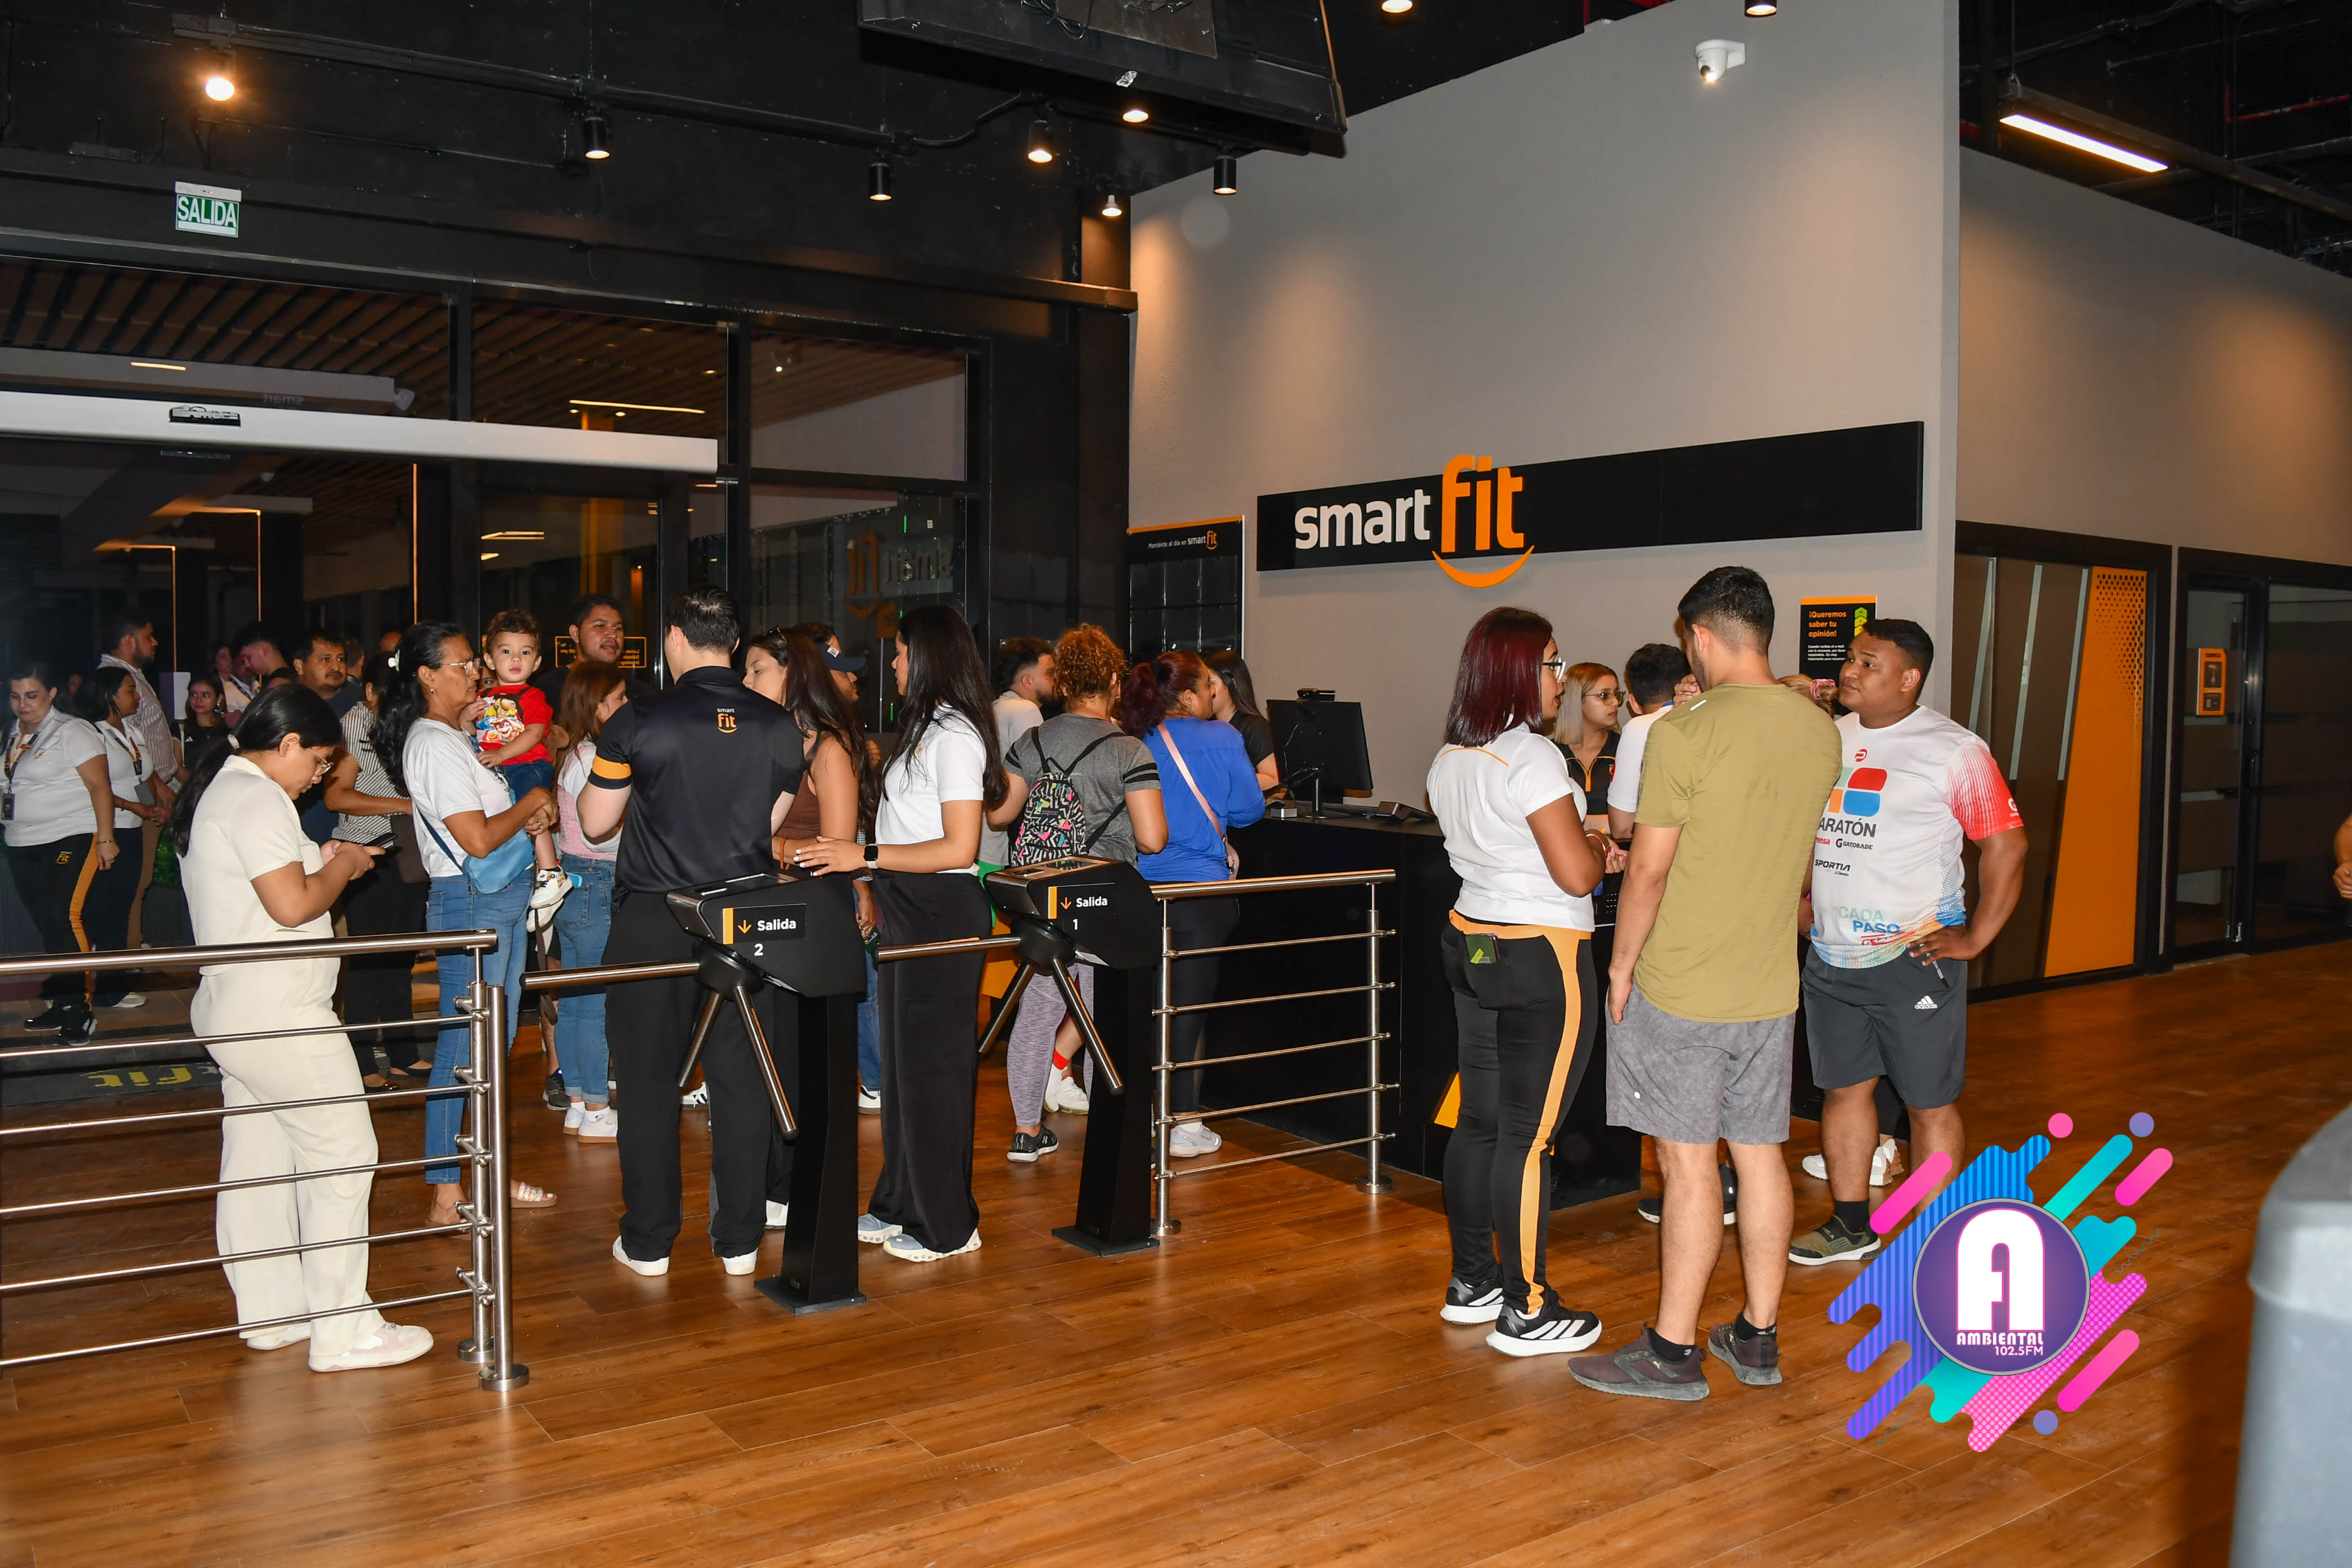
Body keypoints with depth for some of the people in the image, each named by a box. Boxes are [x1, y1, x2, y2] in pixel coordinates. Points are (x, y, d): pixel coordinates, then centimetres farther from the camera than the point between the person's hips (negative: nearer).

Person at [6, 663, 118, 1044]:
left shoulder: (71, 731, -9)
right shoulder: (14, 734, 13)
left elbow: (100, 786, -13)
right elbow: (12, 787, 21)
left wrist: (105, 839, -18)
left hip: (70, 840, -8)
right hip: (23, 846, 8)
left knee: (64, 919, -13)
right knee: (48, 926, 11)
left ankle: (80, 1011, -8)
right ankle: (60, 1005, 19)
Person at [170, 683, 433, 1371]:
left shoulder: (216, 792, 15)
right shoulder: (255, 800, -17)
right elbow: (292, 905, -24)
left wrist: (321, 861, 12)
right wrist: (341, 868, -7)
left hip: (234, 1012, 11)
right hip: (279, 1017, -11)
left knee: (255, 1160, 14)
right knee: (342, 1155, -5)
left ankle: (271, 1312, 24)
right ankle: (342, 1330, 0)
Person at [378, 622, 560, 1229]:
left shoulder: (456, 735, 15)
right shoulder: (434, 744, -16)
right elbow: (478, 838, -22)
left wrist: (532, 815, 3)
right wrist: (531, 803, -7)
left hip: (502, 901, 10)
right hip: (469, 904, -10)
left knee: (495, 1043, 15)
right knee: (463, 1046, -4)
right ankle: (447, 1196, 3)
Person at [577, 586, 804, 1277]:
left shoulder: (637, 723, -9)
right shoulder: (779, 727, 0)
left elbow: (596, 822, 0)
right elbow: (772, 824, 8)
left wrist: (602, 766, 16)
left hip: (652, 921, -2)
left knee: (650, 1081, 8)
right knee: (742, 1077, 8)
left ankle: (648, 1240, 15)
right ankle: (740, 1238, 15)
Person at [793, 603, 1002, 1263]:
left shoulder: (954, 736, -16)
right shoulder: (925, 728, 14)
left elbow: (959, 848, -21)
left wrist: (865, 856, -21)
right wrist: (857, 861, 15)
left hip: (943, 912, -10)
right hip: (909, 911, 10)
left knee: (932, 1062, -2)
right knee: (902, 1059, 14)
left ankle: (946, 1226, 10)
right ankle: (900, 1205, 25)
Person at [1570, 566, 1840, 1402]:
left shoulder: (1685, 731, -17)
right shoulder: (1819, 730, 3)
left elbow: (1650, 868, -16)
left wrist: (1622, 963, -3)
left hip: (1681, 988, -6)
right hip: (1772, 985, 6)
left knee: (1689, 1165, 0)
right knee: (1760, 1154, 13)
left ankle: (1673, 1353, 10)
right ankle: (1758, 1338, 25)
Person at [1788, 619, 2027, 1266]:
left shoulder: (1954, 750, -9)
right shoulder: (1828, 739, 8)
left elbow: (2006, 846, -8)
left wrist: (1974, 939, -11)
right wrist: (1803, 899, 10)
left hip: (1913, 958, -6)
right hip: (1831, 957, 6)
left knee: (1930, 1102, 3)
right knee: (1843, 1088, 15)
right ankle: (1851, 1224, 30)